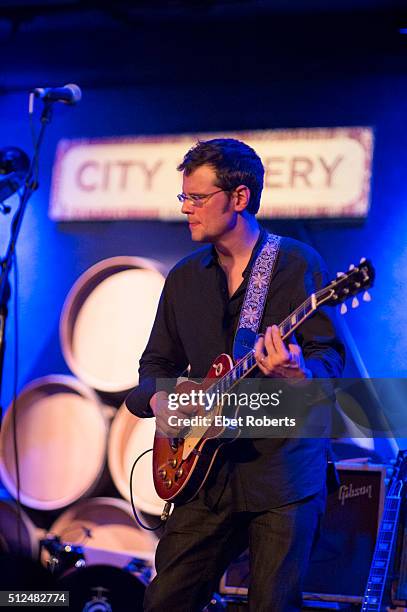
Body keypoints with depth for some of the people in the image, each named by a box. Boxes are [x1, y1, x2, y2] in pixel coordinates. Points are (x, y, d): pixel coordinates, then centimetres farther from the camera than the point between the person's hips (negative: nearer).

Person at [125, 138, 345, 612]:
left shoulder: (298, 265, -4)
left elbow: (330, 358, -9)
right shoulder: (184, 278, 12)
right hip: (209, 473, 5)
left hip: (283, 472, -5)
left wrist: (299, 375, -32)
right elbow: (158, 361, 20)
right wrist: (157, 399, -3)